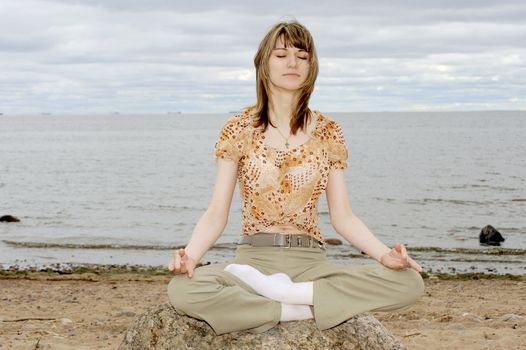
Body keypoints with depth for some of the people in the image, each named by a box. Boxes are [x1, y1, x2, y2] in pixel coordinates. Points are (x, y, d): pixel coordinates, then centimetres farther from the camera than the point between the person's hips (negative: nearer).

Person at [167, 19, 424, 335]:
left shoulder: (328, 132, 7)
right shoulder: (239, 129, 3)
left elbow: (342, 216, 7)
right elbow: (217, 214, 1)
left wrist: (385, 254, -11)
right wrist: (190, 255, -21)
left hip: (311, 262, 2)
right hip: (254, 259, -1)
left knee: (410, 282, -24)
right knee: (182, 290, -34)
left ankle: (284, 292, -19)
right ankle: (309, 308, -22)